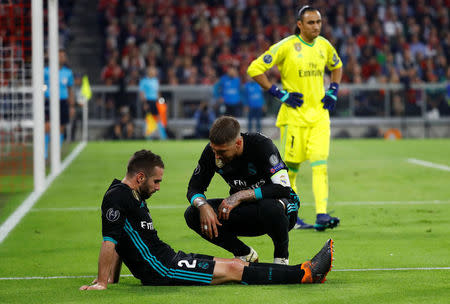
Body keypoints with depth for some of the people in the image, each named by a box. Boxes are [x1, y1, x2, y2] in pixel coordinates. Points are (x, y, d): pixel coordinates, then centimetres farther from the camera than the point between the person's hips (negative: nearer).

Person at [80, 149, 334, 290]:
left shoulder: (134, 196, 16)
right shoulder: (117, 197, -16)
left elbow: (122, 241, 21)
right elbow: (110, 242, -21)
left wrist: (113, 279, 17)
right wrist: (102, 283, -25)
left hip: (168, 258, 10)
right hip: (160, 270, -10)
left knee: (235, 264, 3)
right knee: (233, 270, -10)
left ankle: (304, 271, 1)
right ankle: (306, 274, -9)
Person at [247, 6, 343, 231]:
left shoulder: (324, 46, 7)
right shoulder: (286, 47, -9)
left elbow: (336, 66, 29)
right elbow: (254, 69, -8)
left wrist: (333, 91, 13)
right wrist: (278, 93, -11)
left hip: (319, 115, 4)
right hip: (294, 115, -4)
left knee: (320, 163, -9)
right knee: (291, 166, 2)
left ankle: (321, 216, -15)